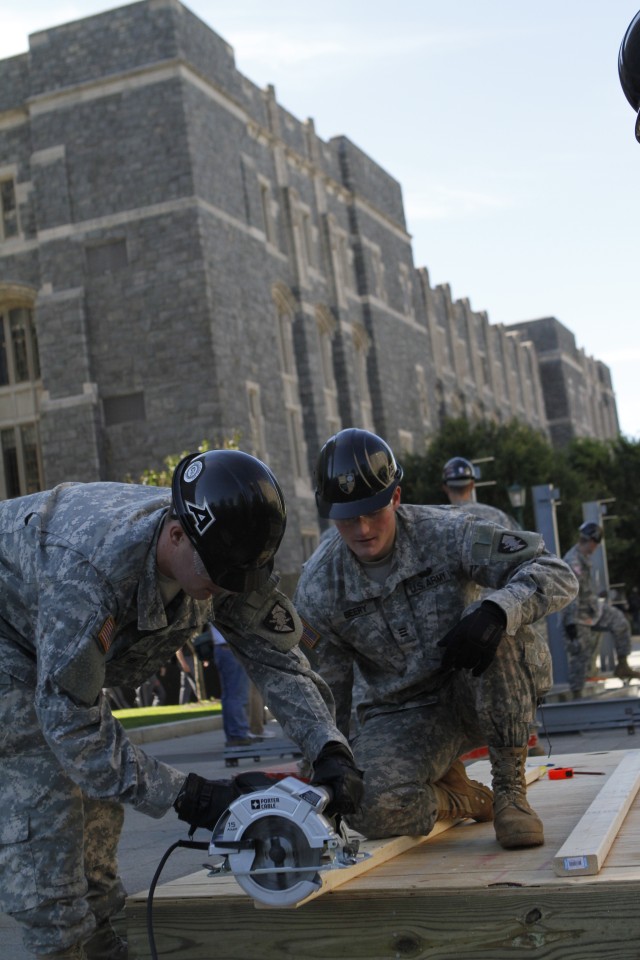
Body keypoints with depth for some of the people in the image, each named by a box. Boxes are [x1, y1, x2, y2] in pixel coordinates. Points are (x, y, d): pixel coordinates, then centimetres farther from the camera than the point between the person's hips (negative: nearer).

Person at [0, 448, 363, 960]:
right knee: (41, 795, -16)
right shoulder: (90, 569, -44)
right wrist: (185, 796, -38)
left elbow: (279, 658, -13)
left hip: (73, 644, 7)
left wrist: (331, 750, -27)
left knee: (100, 781, 6)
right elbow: (70, 722, -39)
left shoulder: (226, 559, -22)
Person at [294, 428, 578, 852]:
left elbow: (557, 575, -20)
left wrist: (496, 611, -39)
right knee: (370, 809, -30)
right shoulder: (318, 587, -8)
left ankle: (511, 790, -15)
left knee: (499, 629, -35)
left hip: (479, 695, -1)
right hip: (403, 714, 1)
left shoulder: (444, 533, -15)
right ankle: (459, 796, 6)